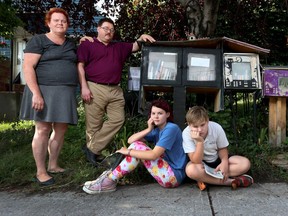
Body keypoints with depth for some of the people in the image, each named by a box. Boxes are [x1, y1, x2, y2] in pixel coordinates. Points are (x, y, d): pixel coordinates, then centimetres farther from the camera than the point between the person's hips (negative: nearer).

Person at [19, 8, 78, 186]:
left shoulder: (71, 45, 16)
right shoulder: (38, 41, -2)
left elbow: (77, 67, 24)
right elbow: (28, 67, -11)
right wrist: (36, 93, -20)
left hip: (66, 93, 6)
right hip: (44, 91, -6)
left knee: (61, 130, 7)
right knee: (43, 130, -4)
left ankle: (53, 166, 22)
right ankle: (41, 172, 5)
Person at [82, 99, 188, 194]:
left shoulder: (171, 129, -16)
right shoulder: (157, 130, 10)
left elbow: (154, 155, -25)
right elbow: (130, 140, 1)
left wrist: (128, 152, -17)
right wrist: (148, 130, -11)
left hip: (174, 177, -8)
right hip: (166, 169, 8)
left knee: (137, 147, -18)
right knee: (136, 143, -1)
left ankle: (110, 180, -16)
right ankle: (112, 173, -7)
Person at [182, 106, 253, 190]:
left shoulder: (217, 128, -21)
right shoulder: (186, 133, -26)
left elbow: (222, 149, -2)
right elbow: (196, 162, -28)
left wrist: (224, 162, -22)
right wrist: (200, 142, -41)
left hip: (217, 160, 3)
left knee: (245, 163, -19)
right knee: (191, 170, -38)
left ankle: (205, 179, -22)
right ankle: (231, 181, -26)